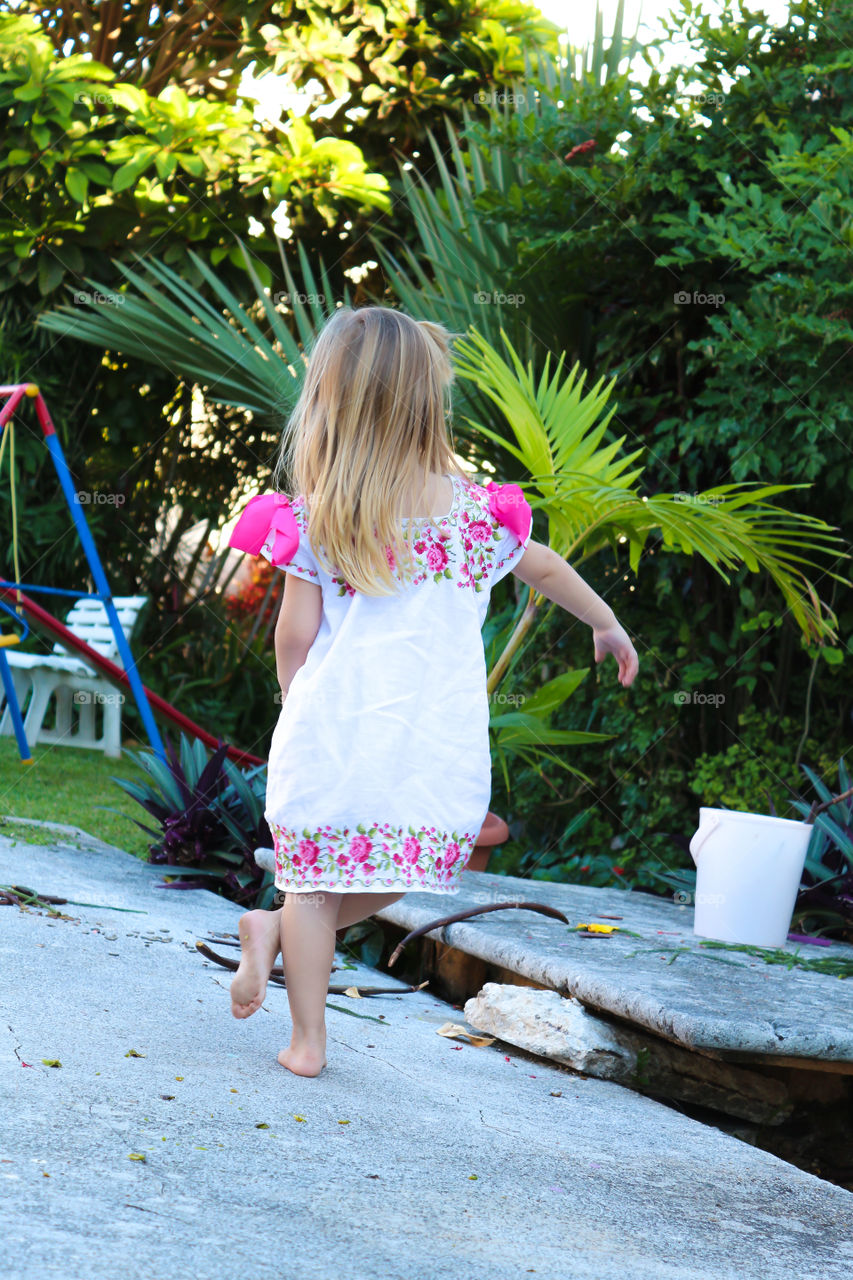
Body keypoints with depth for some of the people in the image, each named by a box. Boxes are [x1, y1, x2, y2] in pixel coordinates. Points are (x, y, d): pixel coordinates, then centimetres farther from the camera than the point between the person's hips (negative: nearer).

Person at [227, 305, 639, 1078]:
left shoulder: (314, 518, -2)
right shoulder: (475, 508, 5)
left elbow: (296, 635, -1)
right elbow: (545, 568, 19)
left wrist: (295, 697, 18)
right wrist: (608, 624, 35)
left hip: (336, 718, -1)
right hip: (436, 737, 1)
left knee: (317, 881, 9)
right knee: (402, 867, 18)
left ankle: (308, 1042, 7)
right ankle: (276, 931, 4)